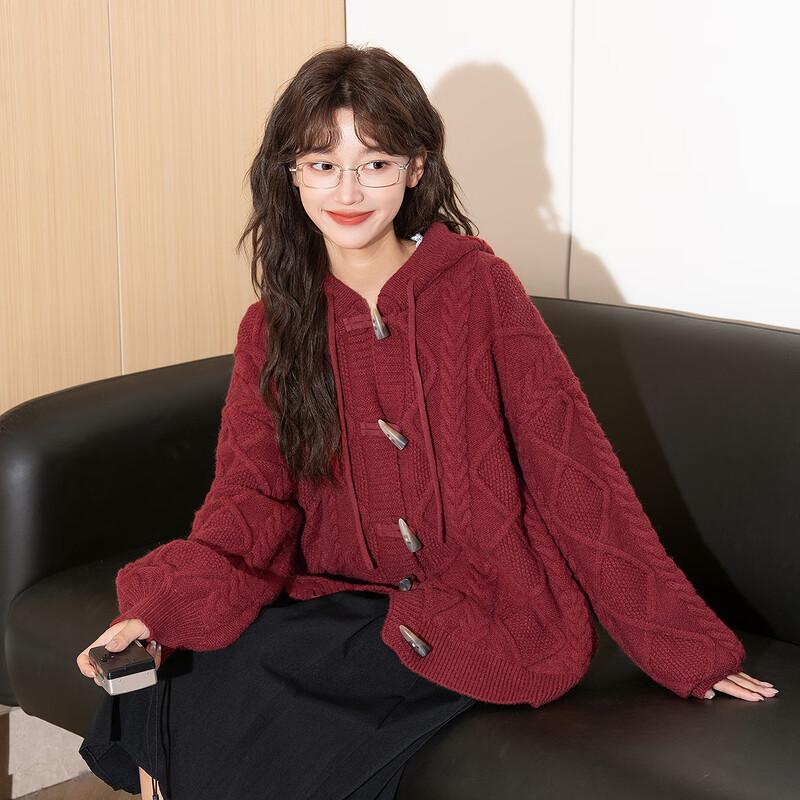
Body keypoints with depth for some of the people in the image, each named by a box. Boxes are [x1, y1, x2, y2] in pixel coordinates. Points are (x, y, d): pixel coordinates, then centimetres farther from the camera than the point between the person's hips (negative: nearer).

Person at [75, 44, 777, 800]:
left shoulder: (477, 286, -7)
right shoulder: (272, 327, 5)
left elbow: (572, 466, -8)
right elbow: (250, 497, -4)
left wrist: (687, 646, -8)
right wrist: (156, 608, -23)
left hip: (486, 616, -4)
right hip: (344, 601, 4)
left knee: (237, 693, -23)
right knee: (178, 678, -22)